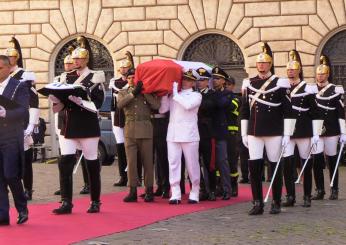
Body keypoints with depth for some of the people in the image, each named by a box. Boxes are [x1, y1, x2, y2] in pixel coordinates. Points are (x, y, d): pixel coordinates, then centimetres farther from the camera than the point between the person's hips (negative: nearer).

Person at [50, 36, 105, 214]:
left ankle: (95, 202, 15)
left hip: (88, 127, -5)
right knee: (65, 162, -5)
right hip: (69, 126, 5)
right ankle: (66, 202, -1)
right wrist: (55, 99, -6)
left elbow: (96, 104, -12)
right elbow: (63, 104, 15)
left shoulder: (95, 77, -3)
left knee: (92, 163, 4)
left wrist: (78, 100, -24)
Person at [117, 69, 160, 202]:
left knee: (147, 161, 1)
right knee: (131, 161, -2)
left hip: (145, 130, -1)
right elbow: (120, 104, -9)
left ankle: (149, 191, 7)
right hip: (130, 130, 1)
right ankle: (132, 191, 2)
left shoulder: (148, 92, 9)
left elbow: (156, 105, -9)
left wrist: (144, 92, -9)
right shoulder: (123, 92, 13)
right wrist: (133, 93, -14)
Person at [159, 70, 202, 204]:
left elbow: (188, 105, -16)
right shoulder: (173, 95, 17)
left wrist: (175, 93, -8)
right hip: (173, 134, 4)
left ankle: (194, 193, 11)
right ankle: (175, 194, -2)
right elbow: (162, 109, 8)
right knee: (173, 164, -2)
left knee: (192, 165, 1)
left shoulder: (196, 95, 5)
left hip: (189, 135, -4)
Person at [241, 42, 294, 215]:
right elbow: (244, 111, 13)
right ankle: (258, 203, 1)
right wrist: (244, 134, 10)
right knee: (254, 166, -5)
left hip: (274, 133, -3)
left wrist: (287, 134, -7)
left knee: (275, 167, 4)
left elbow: (287, 111, -3)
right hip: (254, 133, 3)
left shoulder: (280, 83, -2)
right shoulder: (248, 84, 9)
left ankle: (276, 203, 13)